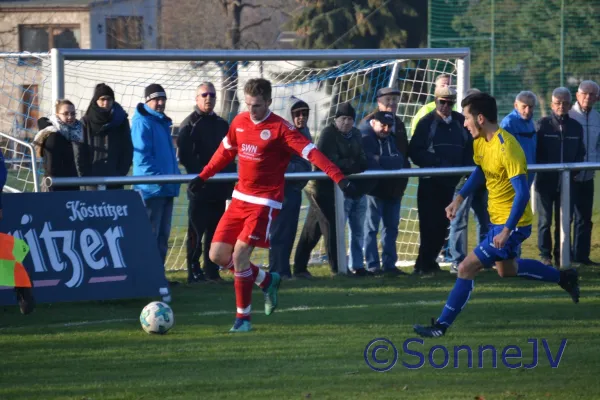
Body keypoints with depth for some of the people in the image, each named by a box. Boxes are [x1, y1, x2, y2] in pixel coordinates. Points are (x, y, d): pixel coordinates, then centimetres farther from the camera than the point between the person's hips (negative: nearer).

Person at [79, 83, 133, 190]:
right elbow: (80, 152, -1)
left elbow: (128, 150, 5)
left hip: (116, 181, 1)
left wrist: (121, 172, -6)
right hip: (94, 180, -1)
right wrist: (86, 175, -9)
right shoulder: (86, 123, 2)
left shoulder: (121, 120, 6)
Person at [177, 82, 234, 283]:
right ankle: (194, 272, -4)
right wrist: (201, 173, -18)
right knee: (196, 232, -5)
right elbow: (185, 156, -11)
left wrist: (231, 180, 12)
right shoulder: (190, 124, -3)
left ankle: (212, 272, 12)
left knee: (215, 232, 8)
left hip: (220, 189, 6)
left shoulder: (222, 125, 17)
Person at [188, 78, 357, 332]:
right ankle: (267, 281, 24)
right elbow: (226, 152, 22)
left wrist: (339, 178, -31)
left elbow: (311, 153, -22)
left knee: (239, 254, -16)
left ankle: (243, 317, -2)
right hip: (240, 198, 7)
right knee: (218, 255, 2)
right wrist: (203, 177, 26)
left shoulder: (280, 128, -14)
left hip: (265, 202, -7)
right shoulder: (239, 122, 5)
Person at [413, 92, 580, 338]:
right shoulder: (480, 142, -1)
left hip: (512, 223, -10)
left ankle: (442, 325, -2)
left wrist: (507, 231, -30)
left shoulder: (507, 149, -28)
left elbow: (522, 193, -29)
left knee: (467, 268, -11)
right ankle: (564, 278, 41)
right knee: (506, 270, 28)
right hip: (497, 218, 10)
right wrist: (459, 198, 10)